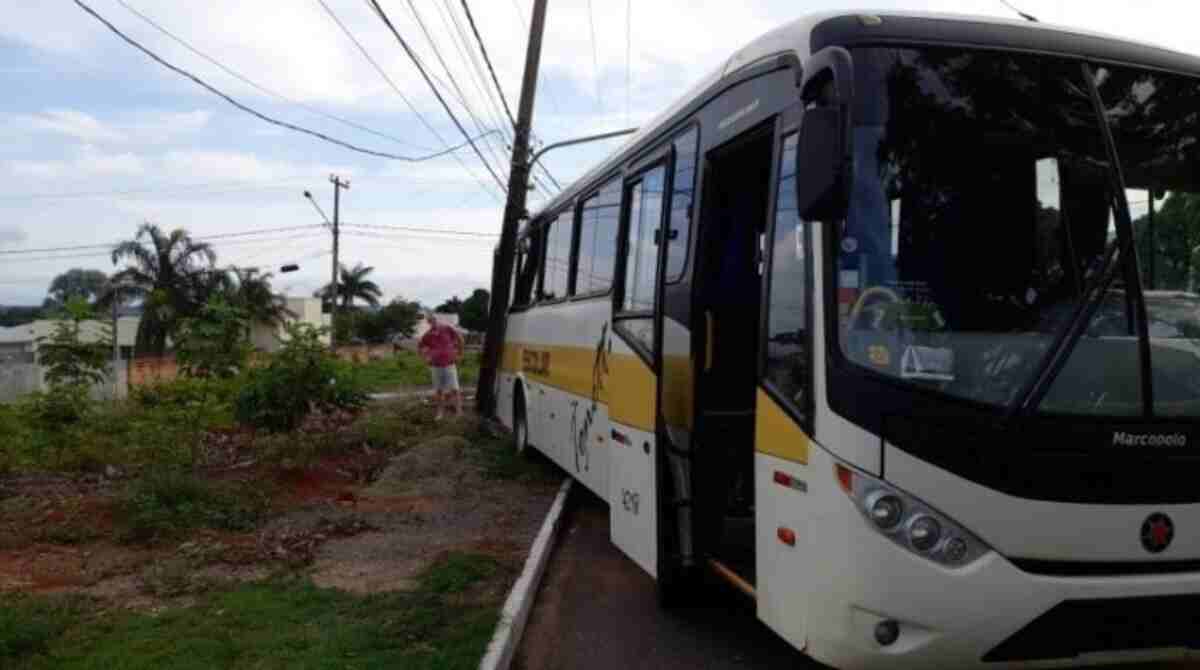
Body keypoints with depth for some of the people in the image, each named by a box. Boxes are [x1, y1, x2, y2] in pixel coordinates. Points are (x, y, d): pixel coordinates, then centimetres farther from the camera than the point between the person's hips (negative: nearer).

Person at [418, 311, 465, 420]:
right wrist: (426, 358, 5)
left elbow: (459, 338, 4)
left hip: (449, 365, -2)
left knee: (454, 389, -4)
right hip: (436, 366, 2)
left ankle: (459, 411, 2)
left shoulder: (448, 328, -7)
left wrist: (458, 353, 5)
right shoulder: (427, 335, 1)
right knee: (438, 390, 8)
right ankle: (440, 412, 18)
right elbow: (420, 347, 17)